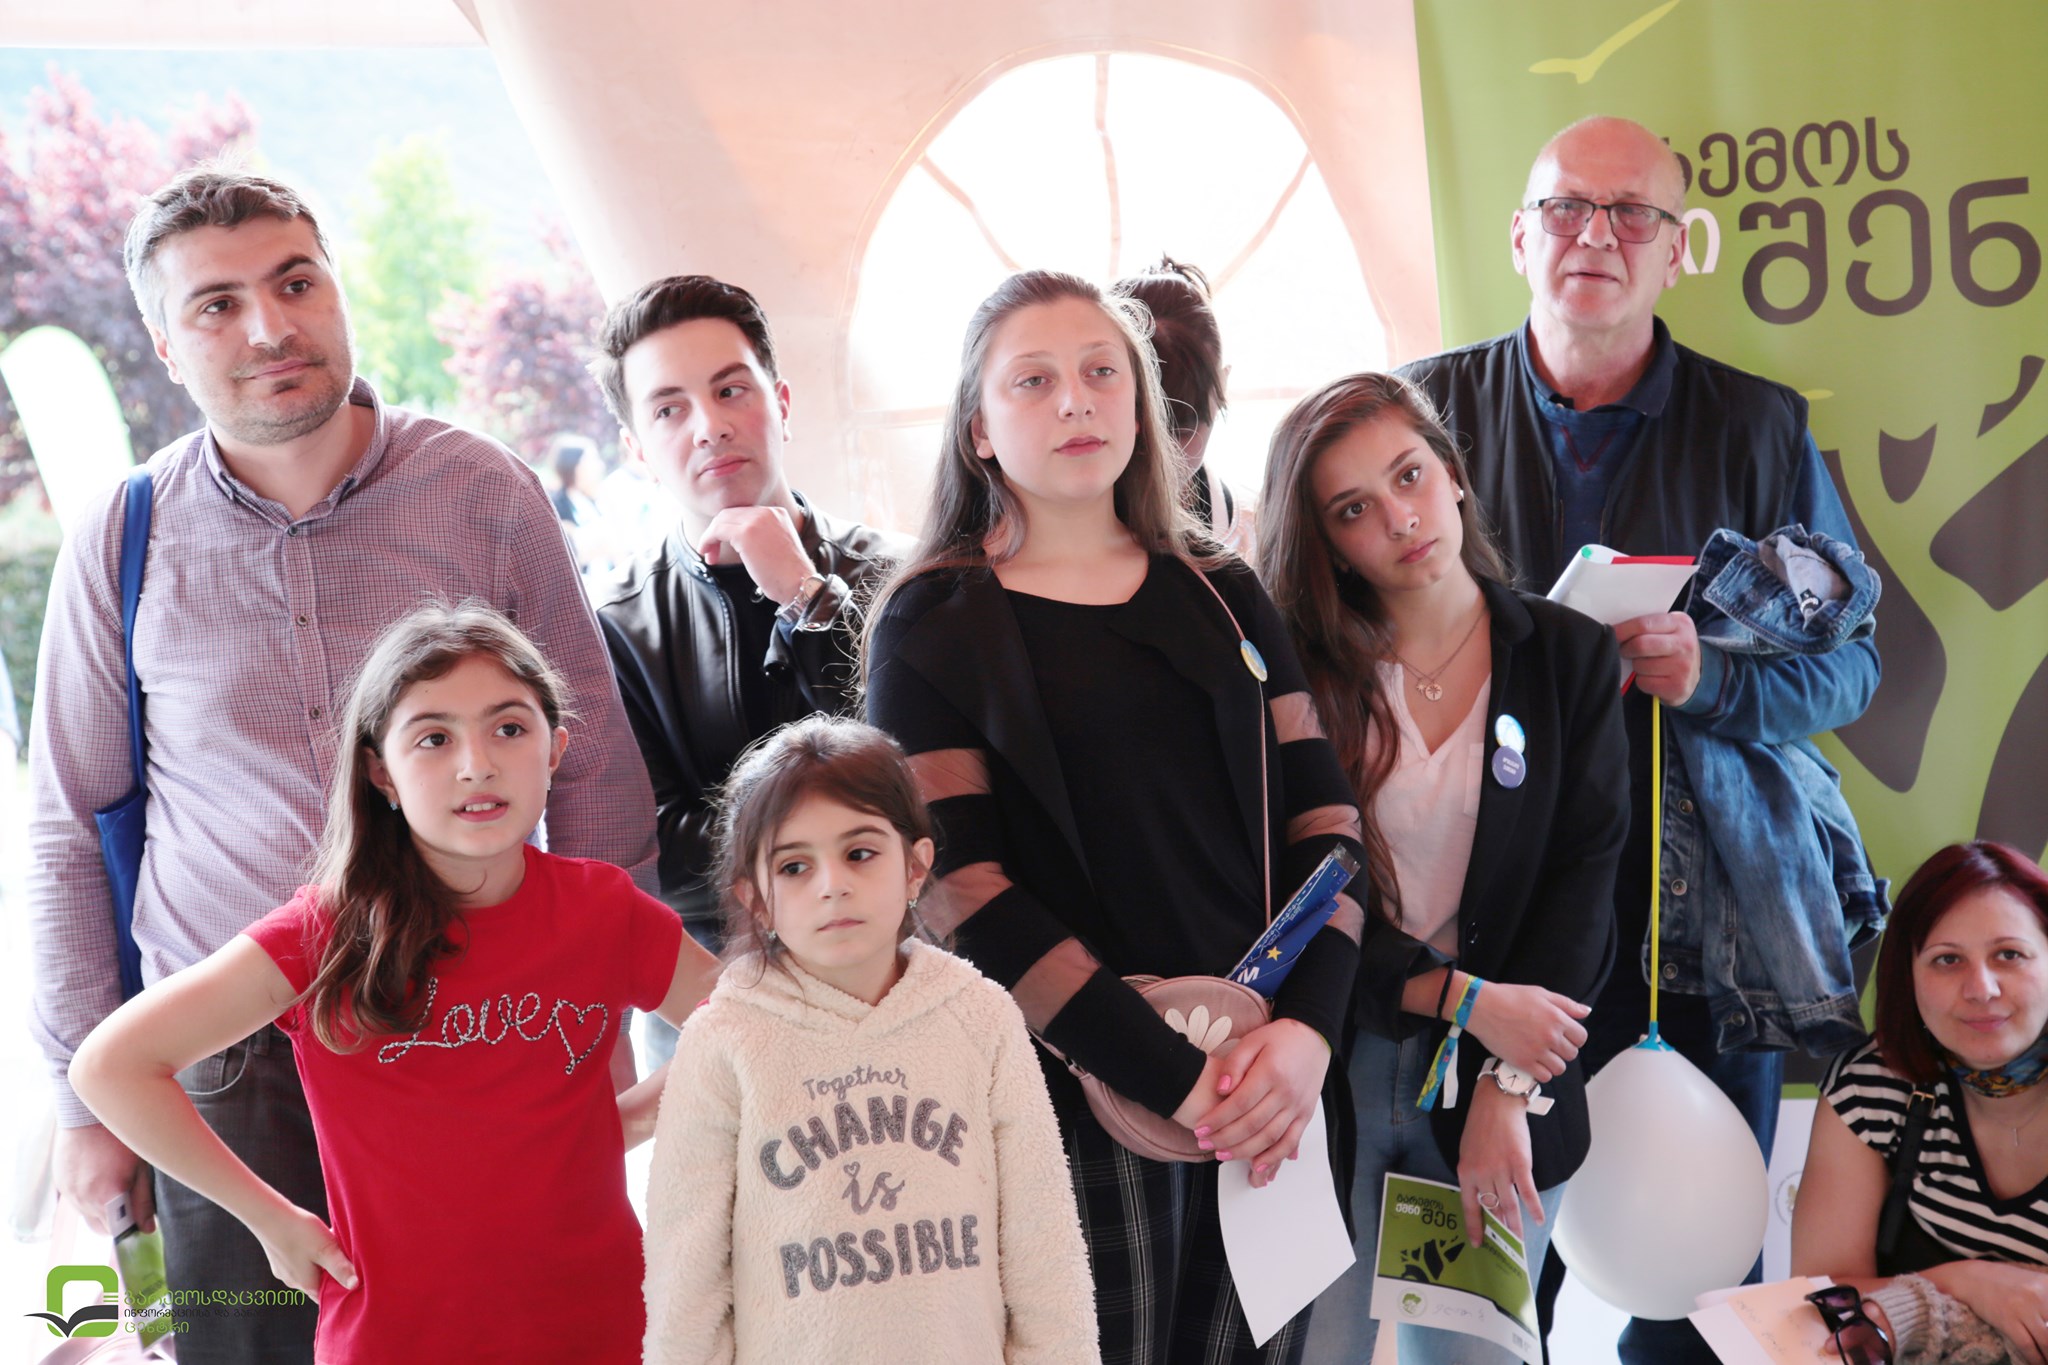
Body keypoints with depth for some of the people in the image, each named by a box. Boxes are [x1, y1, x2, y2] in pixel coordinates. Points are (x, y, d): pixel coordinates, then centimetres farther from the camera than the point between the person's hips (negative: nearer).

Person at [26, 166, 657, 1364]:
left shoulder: (484, 493, -4)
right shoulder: (124, 543, -1)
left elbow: (594, 770, 2)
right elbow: (67, 828, 7)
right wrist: (88, 1095, 6)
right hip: (232, 1071, 0)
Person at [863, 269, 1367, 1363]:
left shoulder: (1222, 597, 12)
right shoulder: (930, 628, 0)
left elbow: (1322, 820, 6)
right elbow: (965, 889, -10)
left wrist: (1308, 1028, -11)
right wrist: (1173, 1076, -16)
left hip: (1266, 1081, 4)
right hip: (1084, 1093, -4)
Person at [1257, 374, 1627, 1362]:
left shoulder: (1568, 657, 2)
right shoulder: (1297, 672, -3)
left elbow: (1582, 878, -4)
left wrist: (1508, 1090, -12)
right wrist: (1467, 999, -15)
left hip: (1509, 1082, 1)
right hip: (1330, 1075, -1)